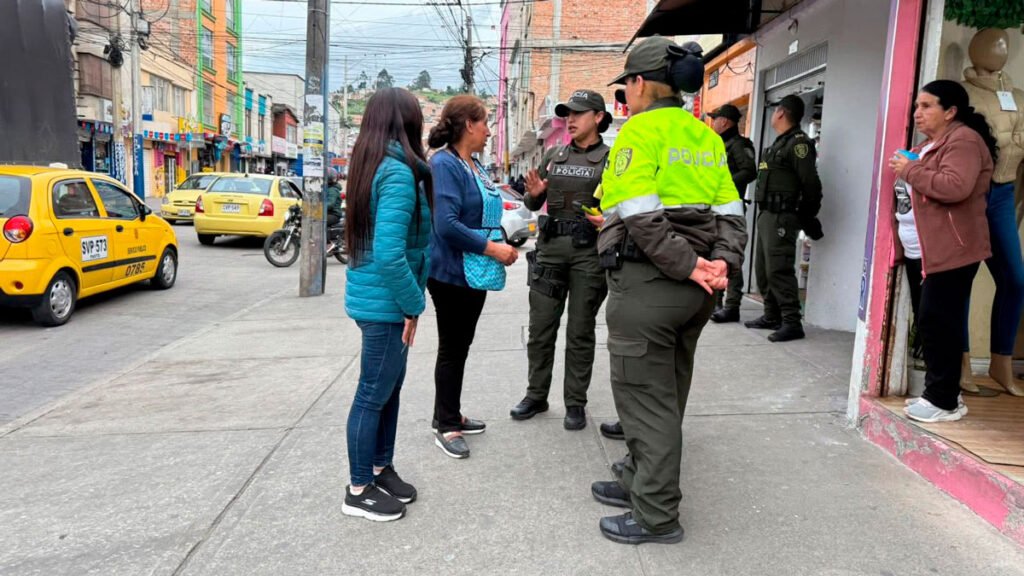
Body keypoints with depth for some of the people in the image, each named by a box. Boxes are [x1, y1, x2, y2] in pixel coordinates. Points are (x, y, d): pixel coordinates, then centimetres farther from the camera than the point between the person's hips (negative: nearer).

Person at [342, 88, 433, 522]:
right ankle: (359, 491, 18)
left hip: (376, 297, 9)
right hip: (385, 302, -9)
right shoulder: (399, 172, -19)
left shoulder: (372, 165, 10)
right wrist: (413, 304, -15)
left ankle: (381, 470, 33)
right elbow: (389, 253, -27)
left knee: (389, 387, 19)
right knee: (373, 395, 3)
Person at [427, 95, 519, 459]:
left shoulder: (475, 166, 13)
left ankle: (451, 416, 28)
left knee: (460, 347, 15)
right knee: (452, 349, 1)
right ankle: (446, 426, 14)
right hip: (451, 273, -9)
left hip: (475, 272, 9)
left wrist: (503, 246, 6)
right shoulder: (444, 164, -15)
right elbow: (447, 224, -25)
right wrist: (492, 248, -21)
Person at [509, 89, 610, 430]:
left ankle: (575, 403, 16)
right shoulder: (553, 155, 11)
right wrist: (534, 193, -7)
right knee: (540, 328, 8)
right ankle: (536, 396, 22)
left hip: (589, 251, -4)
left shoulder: (610, 158, -1)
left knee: (580, 331, 5)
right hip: (550, 247, 4)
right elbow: (532, 205, 14)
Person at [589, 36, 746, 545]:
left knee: (646, 398, 1)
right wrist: (721, 263, -3)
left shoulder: (640, 130, -8)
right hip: (694, 290, 9)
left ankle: (656, 517, 11)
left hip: (646, 282, -8)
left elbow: (642, 217, -21)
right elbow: (730, 214, 8)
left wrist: (689, 267, -18)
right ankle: (640, 483, 34)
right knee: (665, 394, 18)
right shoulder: (705, 136, 15)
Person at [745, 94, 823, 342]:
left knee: (778, 270, -12)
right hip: (767, 214, 10)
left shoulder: (798, 143, -12)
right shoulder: (780, 143, 19)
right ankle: (772, 317, 22)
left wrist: (808, 217, -8)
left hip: (782, 217, -10)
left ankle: (792, 323, -8)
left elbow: (811, 183, -16)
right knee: (763, 268, 13)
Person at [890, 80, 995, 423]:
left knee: (937, 322, -10)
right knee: (929, 322, 11)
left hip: (950, 251, -10)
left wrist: (910, 170, -17)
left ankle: (945, 401, -2)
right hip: (922, 251, 10)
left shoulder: (963, 140, -11)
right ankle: (938, 392, 20)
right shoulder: (930, 145, 21)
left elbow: (955, 188, -27)